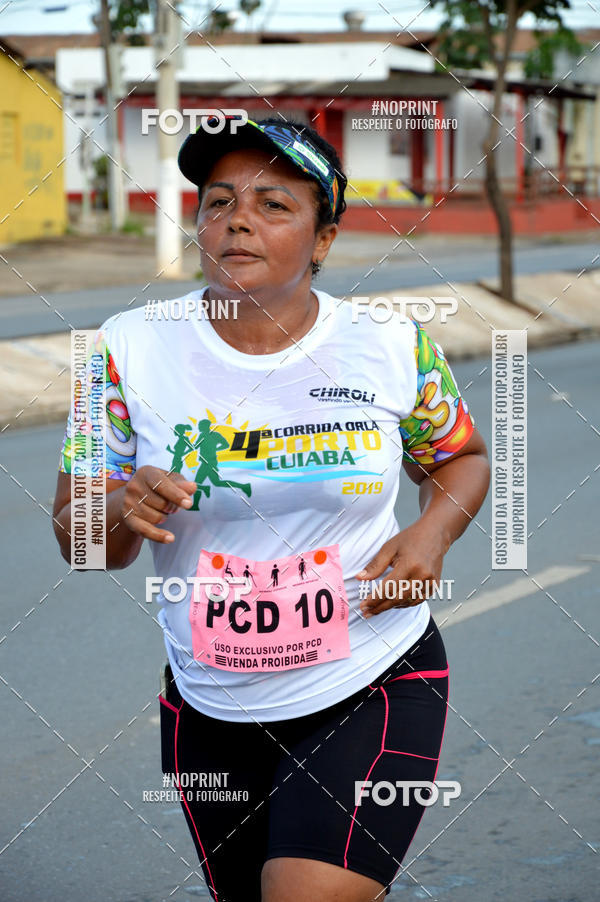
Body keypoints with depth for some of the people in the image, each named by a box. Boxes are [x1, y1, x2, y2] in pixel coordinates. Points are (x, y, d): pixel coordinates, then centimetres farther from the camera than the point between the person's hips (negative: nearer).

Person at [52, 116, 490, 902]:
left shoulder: (394, 346, -6)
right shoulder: (130, 350, -6)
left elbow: (461, 458, 13)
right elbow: (75, 537, 0)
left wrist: (434, 532, -8)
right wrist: (123, 512, -23)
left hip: (377, 688, -2)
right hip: (211, 707, 3)